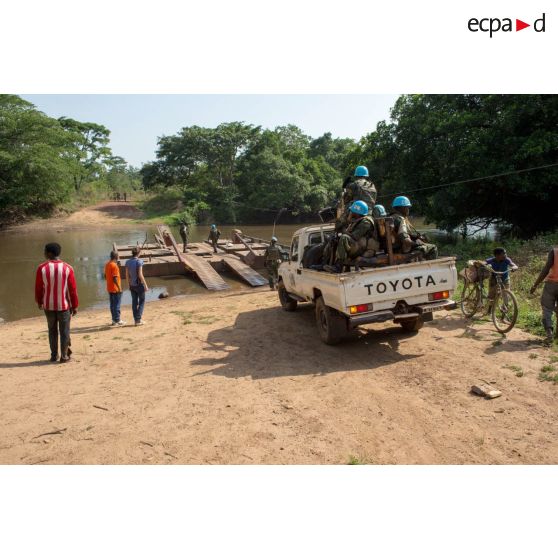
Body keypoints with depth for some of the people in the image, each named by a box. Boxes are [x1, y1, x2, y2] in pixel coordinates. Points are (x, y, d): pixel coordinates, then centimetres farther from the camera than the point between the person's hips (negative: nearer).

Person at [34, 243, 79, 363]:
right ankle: (64, 356, 8)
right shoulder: (67, 268, -8)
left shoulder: (42, 268, -8)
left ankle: (54, 355, 18)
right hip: (64, 305, -1)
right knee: (64, 331, 6)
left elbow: (38, 288, 0)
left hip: (48, 305, 1)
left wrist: (39, 302, 17)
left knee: (52, 330, 14)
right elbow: (73, 289, -6)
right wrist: (74, 305, 2)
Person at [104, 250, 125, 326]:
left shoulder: (107, 264, 9)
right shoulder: (114, 265, -19)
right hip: (115, 289, -9)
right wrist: (119, 288, -19)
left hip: (109, 288, 9)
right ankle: (117, 320, 2)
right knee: (117, 305, -2)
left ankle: (114, 320, 18)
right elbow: (115, 278, -23)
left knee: (112, 304, 12)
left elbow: (105, 276, 16)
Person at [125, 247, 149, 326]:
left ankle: (136, 320, 13)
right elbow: (140, 275, -19)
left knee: (134, 302, 10)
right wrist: (145, 285, -14)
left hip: (132, 285, 6)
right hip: (139, 284, -6)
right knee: (142, 301, 6)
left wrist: (129, 284, 17)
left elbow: (127, 275, 6)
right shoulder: (139, 261, -15)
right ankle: (138, 319, -2)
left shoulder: (128, 262, 3)